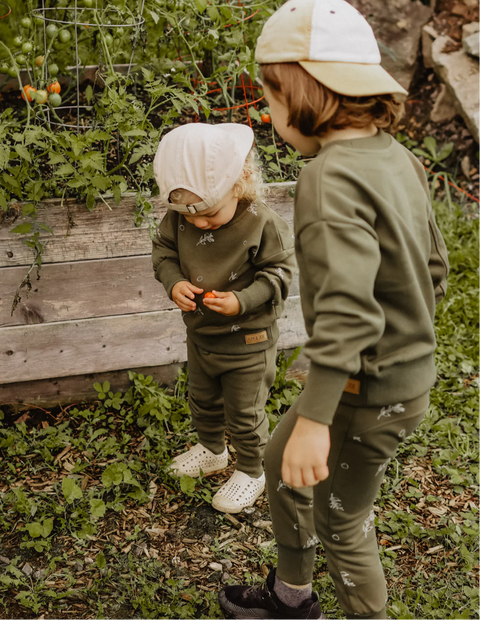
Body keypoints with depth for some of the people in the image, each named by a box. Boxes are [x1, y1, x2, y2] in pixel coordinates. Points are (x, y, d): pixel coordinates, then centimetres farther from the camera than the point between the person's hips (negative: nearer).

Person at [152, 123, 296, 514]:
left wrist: (243, 301, -30)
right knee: (202, 398, 26)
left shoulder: (262, 224, -25)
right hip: (200, 333, 6)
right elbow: (164, 251, 4)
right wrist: (174, 283, -17)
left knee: (244, 412, 10)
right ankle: (212, 450, 53)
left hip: (248, 339, -6)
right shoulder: (178, 218, -12)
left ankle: (252, 471, 34)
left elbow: (279, 273, -17)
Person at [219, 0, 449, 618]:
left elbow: (346, 311, -36)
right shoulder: (396, 157, 2)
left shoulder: (331, 177, -26)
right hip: (407, 369, 9)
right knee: (281, 463, 25)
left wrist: (314, 419, -35)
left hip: (370, 392, -9)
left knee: (340, 523, 13)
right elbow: (432, 267, 11)